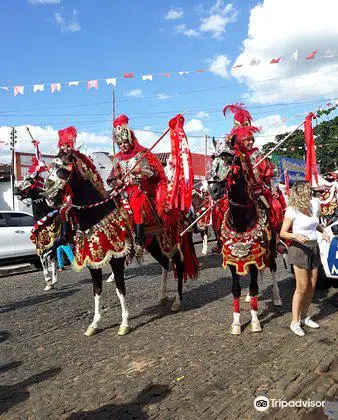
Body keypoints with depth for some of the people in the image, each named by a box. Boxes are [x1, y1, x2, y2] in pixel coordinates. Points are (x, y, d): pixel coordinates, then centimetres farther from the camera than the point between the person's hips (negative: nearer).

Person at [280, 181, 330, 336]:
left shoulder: (312, 206, 7)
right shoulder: (292, 210, -14)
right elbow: (283, 233, -13)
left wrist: (323, 231, 7)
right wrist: (295, 236, -31)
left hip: (314, 247, 7)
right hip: (299, 248, -7)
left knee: (312, 286, 11)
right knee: (302, 287, -3)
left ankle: (304, 317, 27)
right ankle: (295, 322, 10)